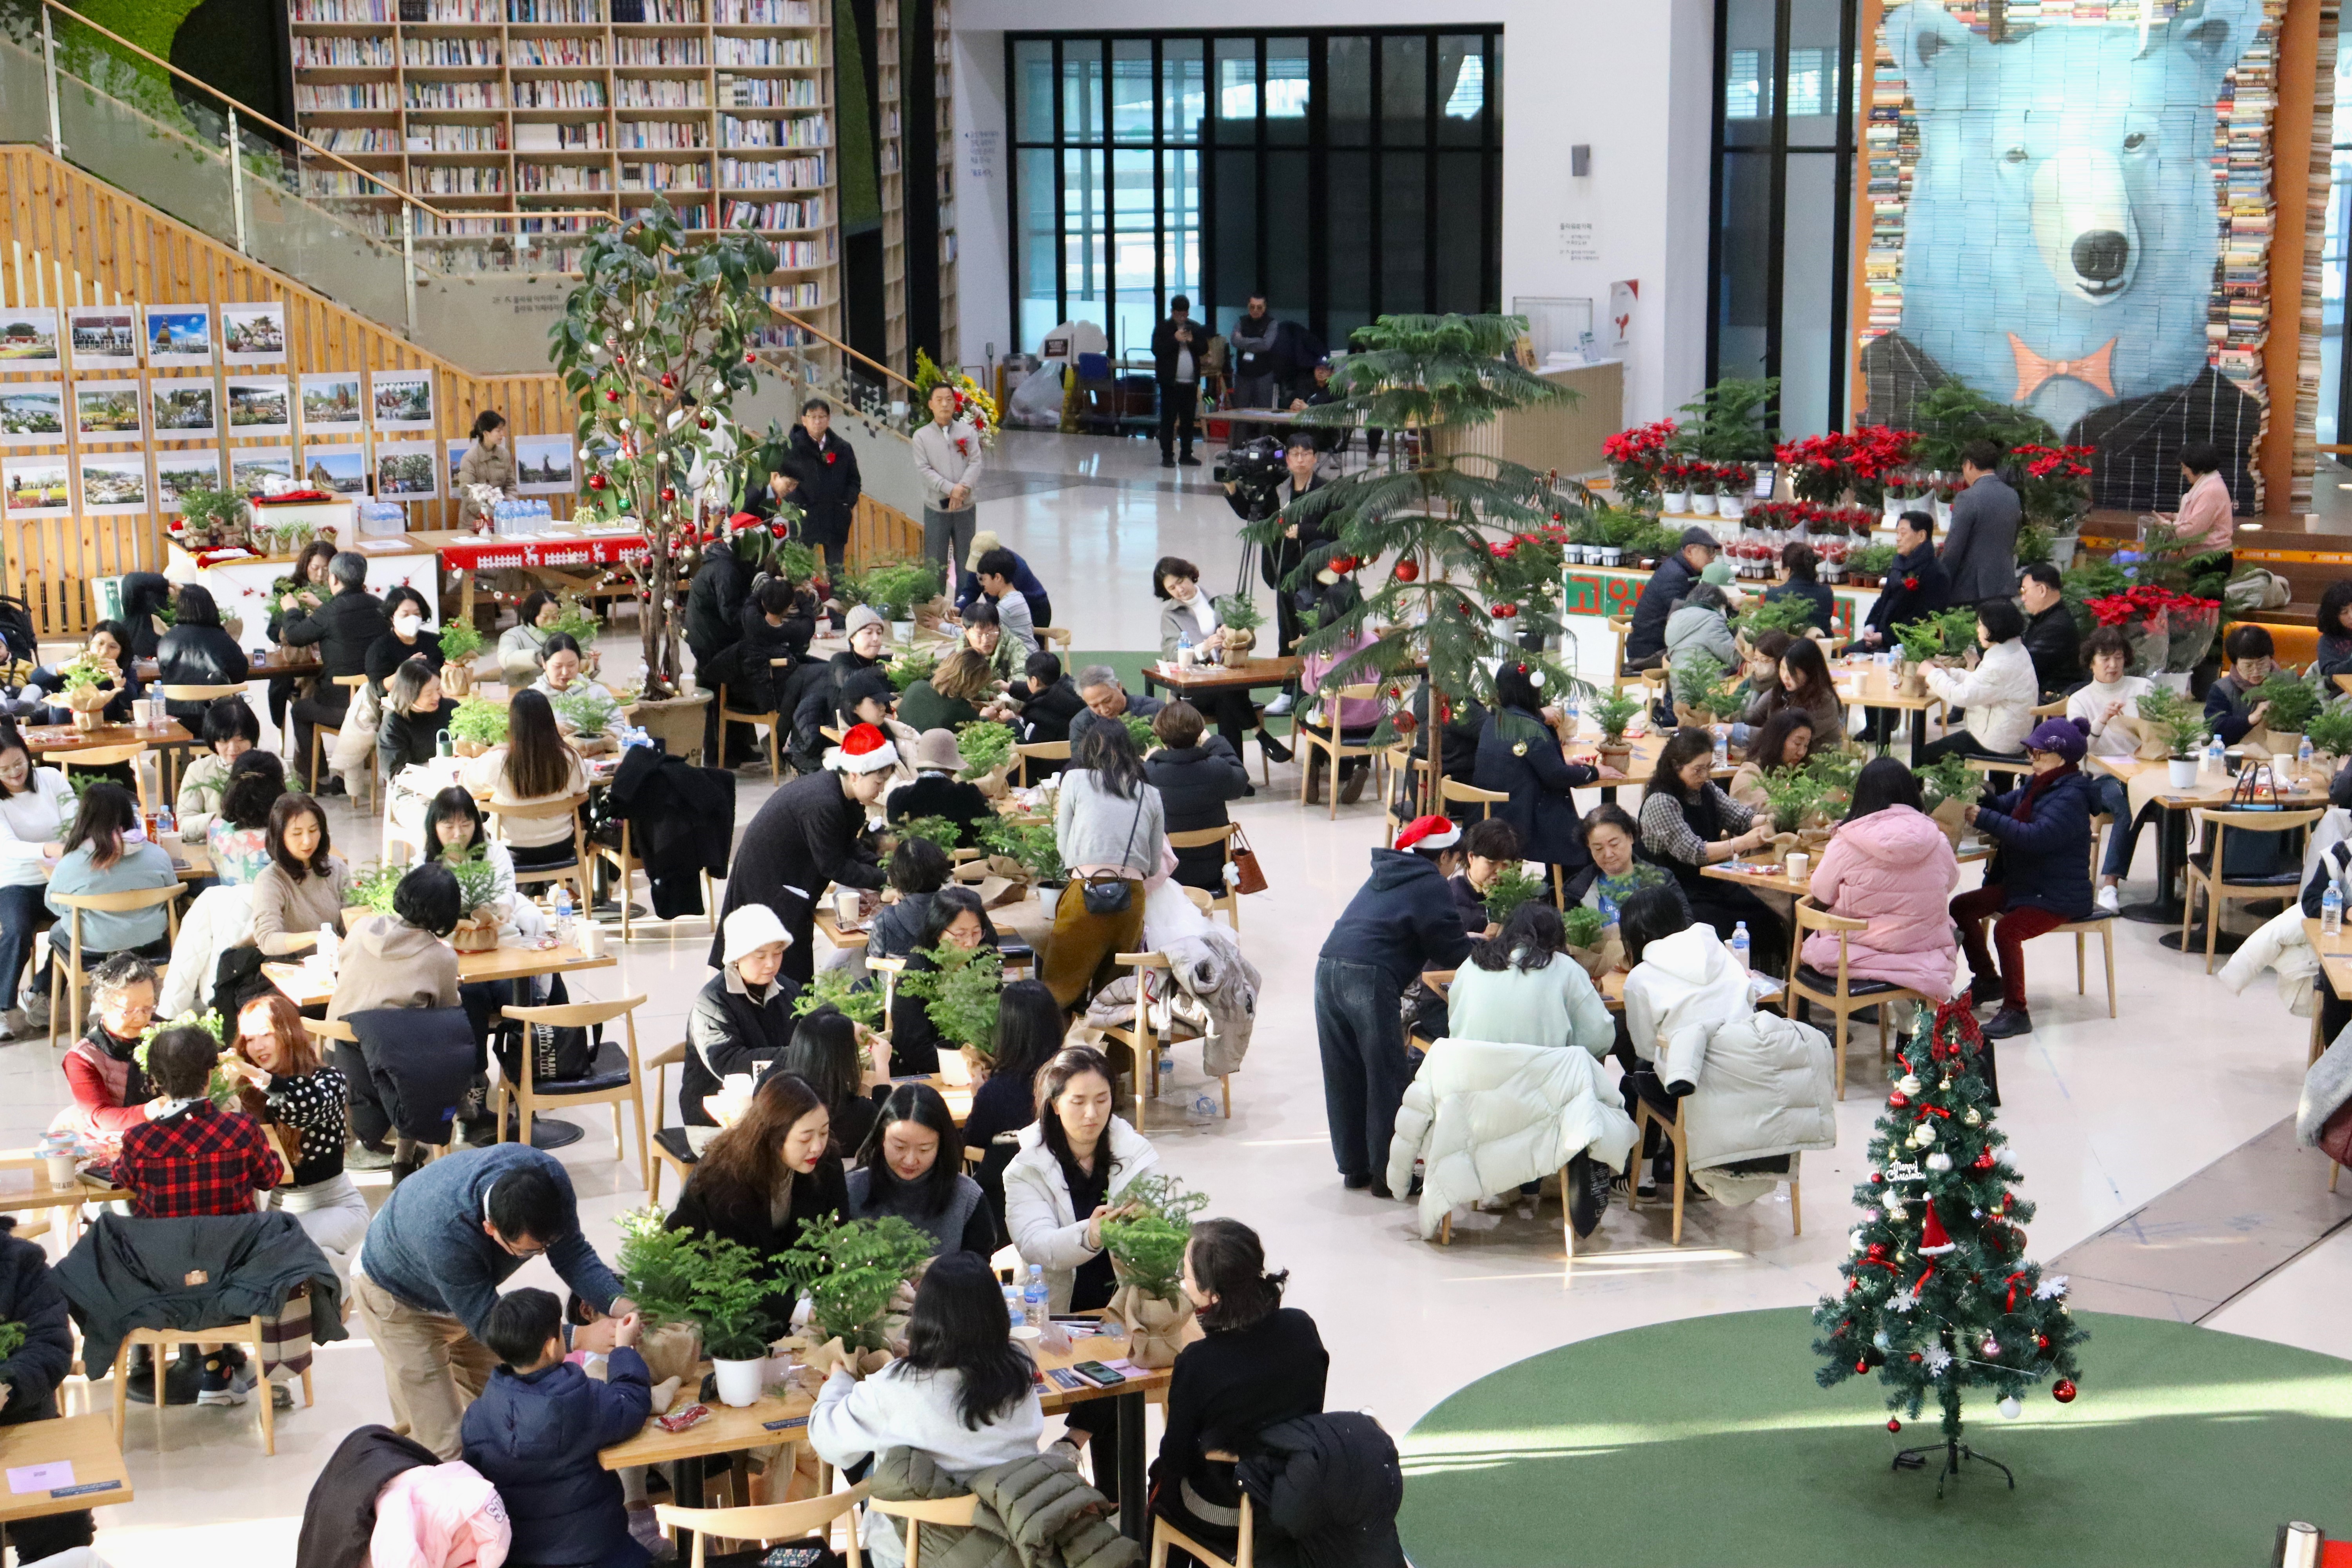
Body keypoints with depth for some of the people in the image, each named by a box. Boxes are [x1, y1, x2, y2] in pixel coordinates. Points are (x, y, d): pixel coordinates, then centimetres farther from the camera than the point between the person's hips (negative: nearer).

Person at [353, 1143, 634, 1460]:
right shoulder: (445, 1232, -47)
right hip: (399, 1297, -6)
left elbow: (573, 1254, -19)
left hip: (471, 1284, 6)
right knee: (443, 1446, -11)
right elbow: (487, 1324, -35)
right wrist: (580, 1338, -41)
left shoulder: (549, 1175, -33)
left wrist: (620, 1305, -37)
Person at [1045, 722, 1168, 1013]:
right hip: (1133, 898, 3)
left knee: (1058, 991, 6)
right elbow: (1154, 866, 16)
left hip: (1086, 893, -3)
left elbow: (1064, 848, 11)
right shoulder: (1151, 795, 14)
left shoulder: (1076, 780, 8)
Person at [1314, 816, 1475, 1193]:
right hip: (1371, 979, -8)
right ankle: (1387, 1172, 5)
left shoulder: (1385, 877, 26)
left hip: (1328, 968, 8)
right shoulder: (1431, 887, 1)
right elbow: (1454, 954, 0)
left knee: (1344, 1077, 14)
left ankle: (1354, 1166, 23)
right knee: (1388, 1078, 2)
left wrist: (1467, 942, 34)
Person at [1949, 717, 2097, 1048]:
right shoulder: (2038, 785, 9)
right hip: (2021, 883, 11)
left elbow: (2035, 837, -33)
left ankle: (2016, 1012, -20)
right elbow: (2005, 806, 16)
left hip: (2058, 897, -10)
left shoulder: (2071, 798, -22)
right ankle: (1988, 980, 25)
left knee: (2007, 931, -31)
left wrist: (1983, 819, -32)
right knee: (1962, 908, 8)